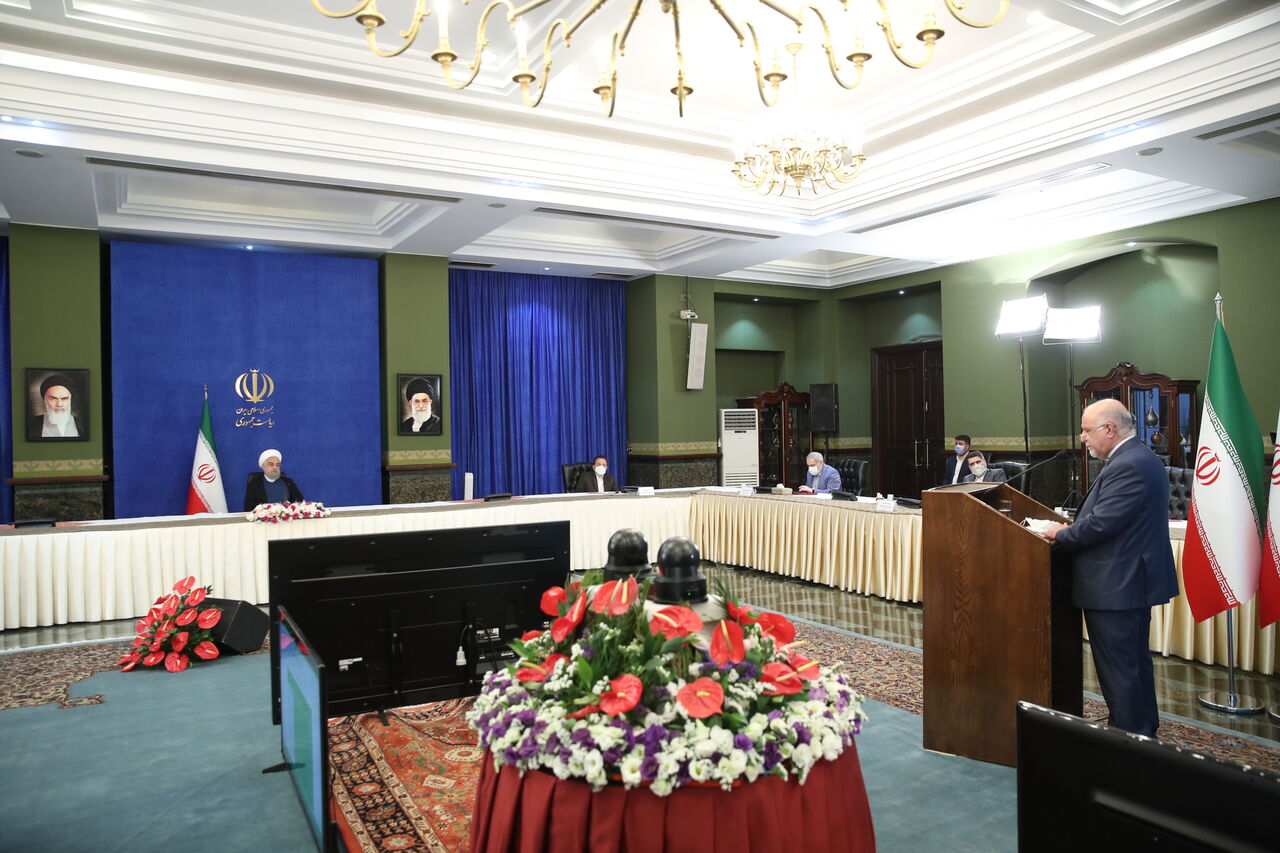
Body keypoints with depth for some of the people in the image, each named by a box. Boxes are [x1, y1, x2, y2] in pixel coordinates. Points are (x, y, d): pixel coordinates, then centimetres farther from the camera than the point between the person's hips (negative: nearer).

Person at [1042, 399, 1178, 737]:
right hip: (1134, 580, 11)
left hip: (1116, 586, -11)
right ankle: (1145, 731, 34)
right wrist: (1072, 528, 5)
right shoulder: (1140, 458, 12)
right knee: (1136, 660, 21)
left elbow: (1100, 523, -26)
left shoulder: (1127, 466, -22)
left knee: (1118, 669, -1)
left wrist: (1061, 535, -10)